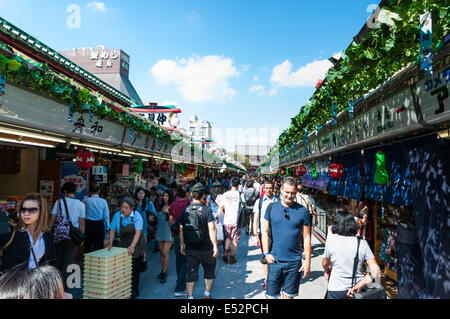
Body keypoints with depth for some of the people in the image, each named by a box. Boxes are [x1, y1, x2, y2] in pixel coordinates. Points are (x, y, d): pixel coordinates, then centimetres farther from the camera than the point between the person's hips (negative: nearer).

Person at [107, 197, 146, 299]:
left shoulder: (137, 216, -15)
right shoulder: (117, 215, -3)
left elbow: (138, 232, -24)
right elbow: (112, 230, 4)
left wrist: (132, 246, -34)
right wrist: (110, 243, -7)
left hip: (136, 245, -3)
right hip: (123, 245, 3)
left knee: (135, 269, 1)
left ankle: (134, 291, 17)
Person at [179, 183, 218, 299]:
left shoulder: (185, 210, -1)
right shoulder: (206, 210, -12)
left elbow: (181, 229, 3)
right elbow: (211, 228, -17)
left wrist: (182, 244, 13)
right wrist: (215, 246, -14)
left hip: (190, 247, 3)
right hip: (205, 247, -2)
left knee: (191, 271, 11)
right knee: (209, 270, 18)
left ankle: (190, 296, 15)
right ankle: (207, 294, 25)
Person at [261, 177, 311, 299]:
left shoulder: (302, 211, -1)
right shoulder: (271, 208, 0)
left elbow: (306, 237, 1)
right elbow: (265, 231, 4)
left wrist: (307, 261, -1)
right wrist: (266, 253, -4)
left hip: (294, 262, 0)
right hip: (275, 260, 0)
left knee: (289, 295, 13)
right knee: (271, 295, 8)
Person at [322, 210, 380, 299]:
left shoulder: (331, 240, -11)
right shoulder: (362, 242, -3)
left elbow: (325, 264, 5)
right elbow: (375, 270, -7)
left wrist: (327, 270, 26)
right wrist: (357, 286, -11)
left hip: (337, 291, -3)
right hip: (357, 291, 3)